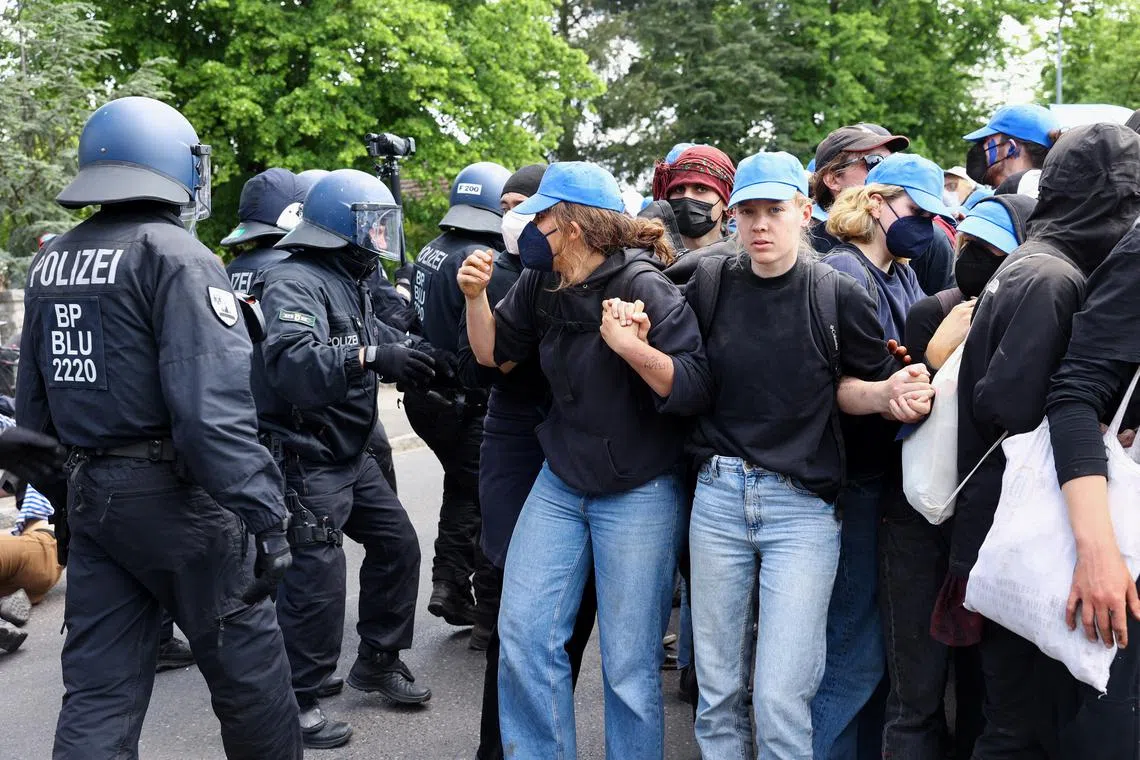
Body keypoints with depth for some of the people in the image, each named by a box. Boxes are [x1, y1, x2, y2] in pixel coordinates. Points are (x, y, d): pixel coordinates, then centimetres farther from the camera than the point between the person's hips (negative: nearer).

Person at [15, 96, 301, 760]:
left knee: (100, 690, 11)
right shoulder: (175, 255, -13)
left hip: (91, 496, 7)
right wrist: (266, 514, -24)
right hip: (173, 492, -7)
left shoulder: (51, 263, 11)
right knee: (246, 655, 10)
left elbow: (34, 405, 16)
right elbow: (213, 404, -24)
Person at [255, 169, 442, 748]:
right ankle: (301, 700, 4)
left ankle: (378, 661, 29)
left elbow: (381, 341, 20)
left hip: (350, 454, 10)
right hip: (304, 457, -10)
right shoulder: (295, 283, -18)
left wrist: (412, 357, -1)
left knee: (396, 544, 14)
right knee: (318, 575, -10)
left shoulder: (350, 283, 15)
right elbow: (290, 361, -35)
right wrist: (369, 358, -40)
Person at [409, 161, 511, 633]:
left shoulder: (430, 252, 7)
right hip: (466, 403, -9)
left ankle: (449, 585, 21)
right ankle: (493, 608, 9)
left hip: (426, 395, 9)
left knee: (461, 487, 23)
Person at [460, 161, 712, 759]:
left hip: (638, 493, -6)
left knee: (629, 665, 1)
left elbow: (695, 390, -20)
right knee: (522, 634, 3)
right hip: (560, 483, 6)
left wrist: (631, 347, -34)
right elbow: (495, 355, 14)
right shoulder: (541, 284, 2)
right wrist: (476, 297, -2)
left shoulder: (643, 286, -17)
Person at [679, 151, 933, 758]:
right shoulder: (709, 285, 3)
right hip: (718, 495, 3)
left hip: (803, 503, -2)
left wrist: (888, 392, -15)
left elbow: (848, 387, 6)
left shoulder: (837, 294, -4)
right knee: (718, 689, 11)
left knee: (781, 697, -7)